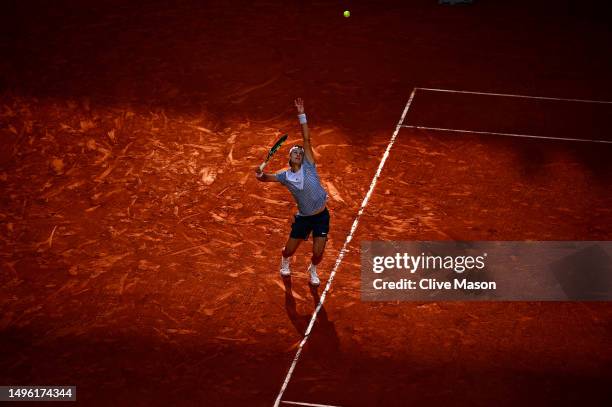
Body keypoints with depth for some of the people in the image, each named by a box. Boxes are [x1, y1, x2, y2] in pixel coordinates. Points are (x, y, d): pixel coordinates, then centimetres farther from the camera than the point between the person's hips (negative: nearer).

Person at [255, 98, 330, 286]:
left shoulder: (308, 166, -9)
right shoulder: (285, 176, -2)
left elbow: (306, 139, -16)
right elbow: (267, 178, 2)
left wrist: (301, 115, -22)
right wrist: (260, 174, -23)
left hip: (321, 216, -2)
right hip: (303, 217, 2)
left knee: (318, 253, -5)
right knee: (289, 250, 9)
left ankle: (313, 271, 31)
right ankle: (285, 264, 48)